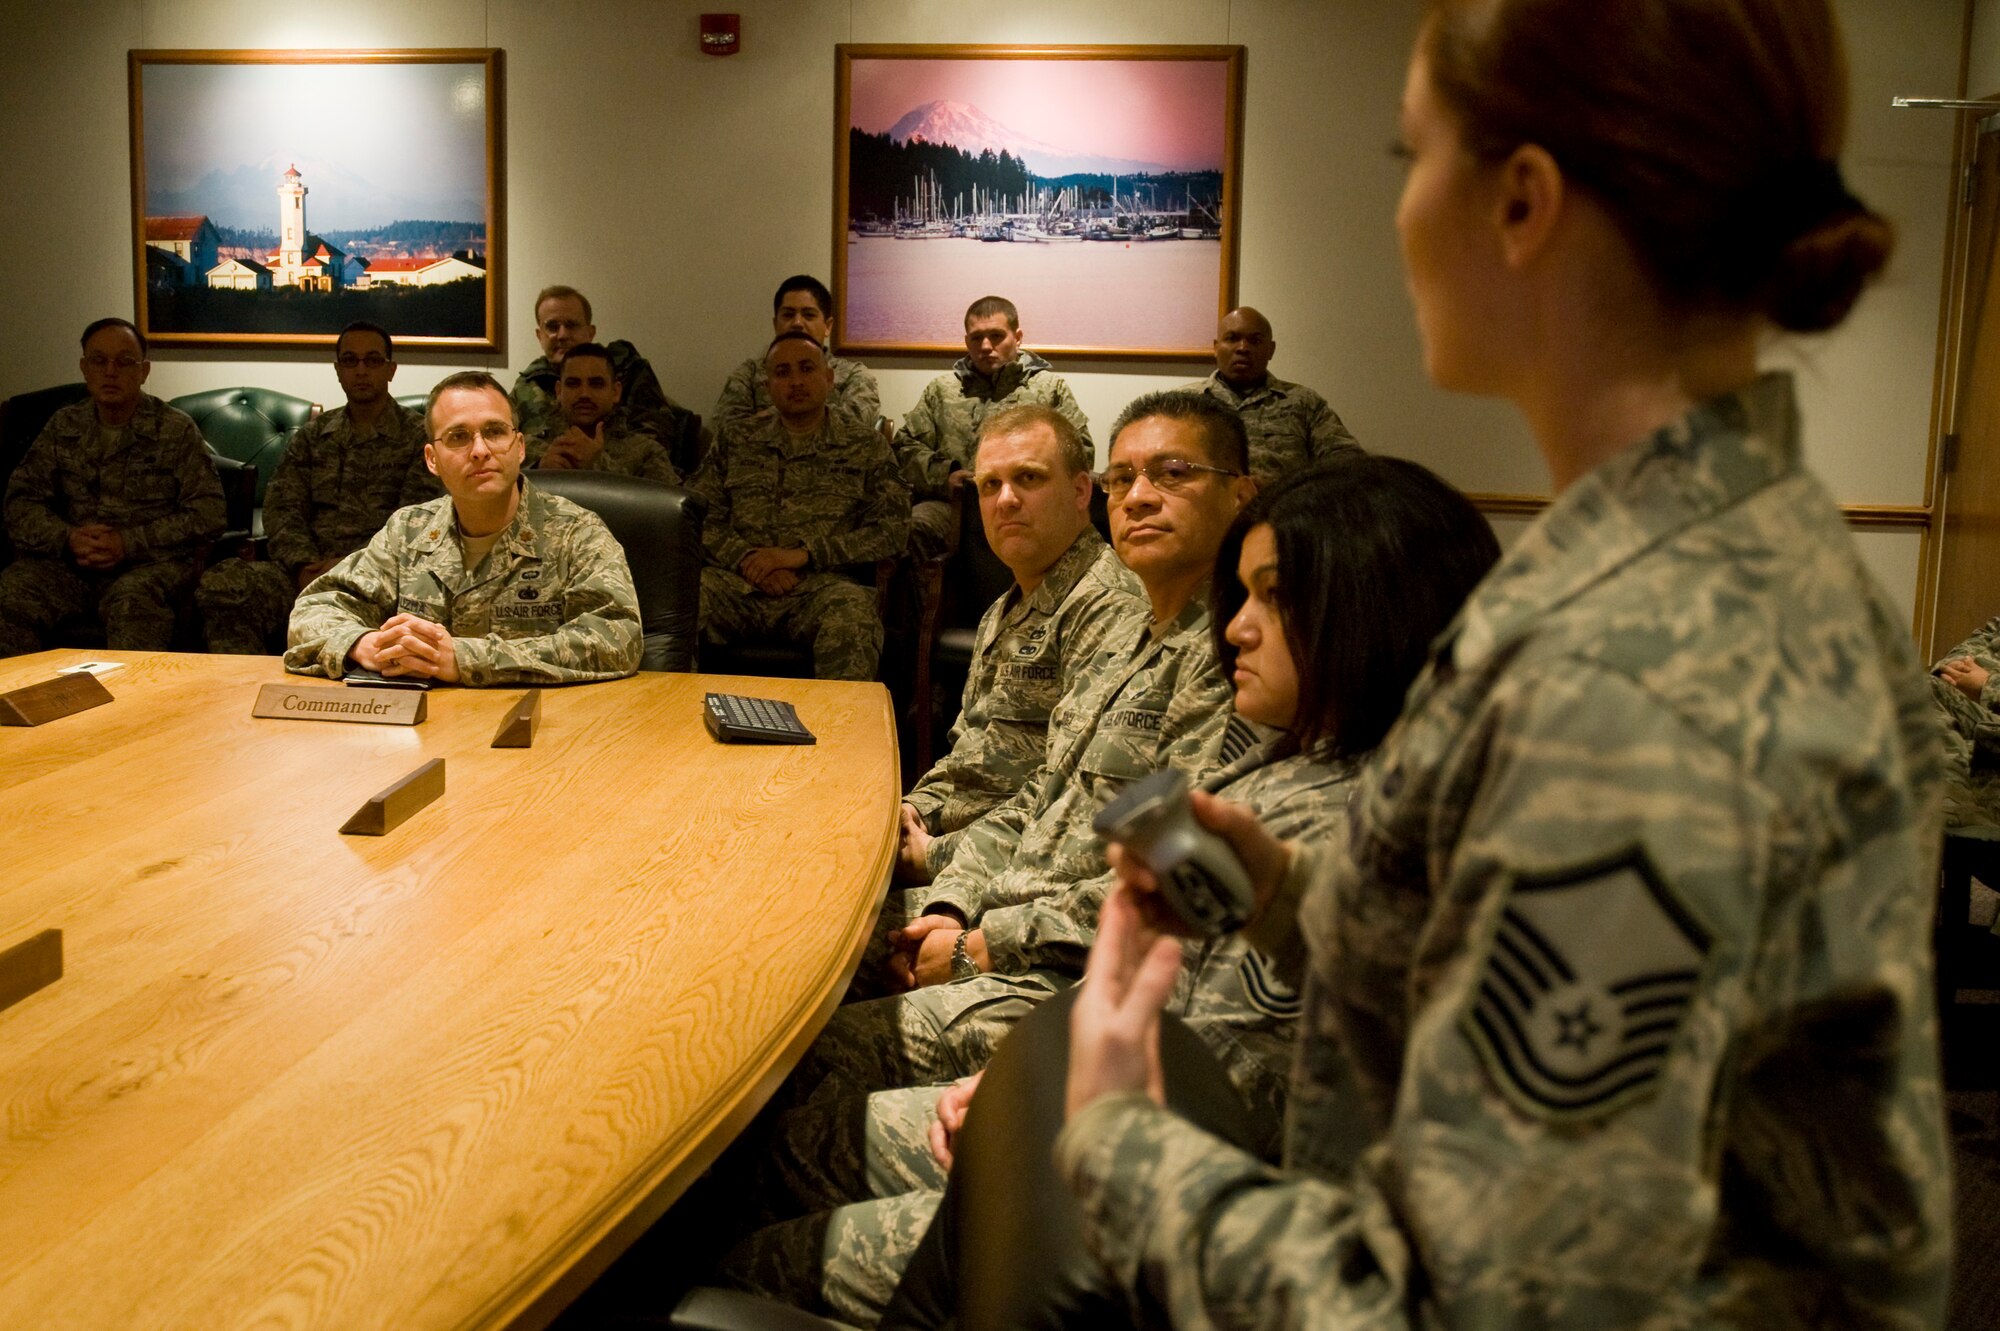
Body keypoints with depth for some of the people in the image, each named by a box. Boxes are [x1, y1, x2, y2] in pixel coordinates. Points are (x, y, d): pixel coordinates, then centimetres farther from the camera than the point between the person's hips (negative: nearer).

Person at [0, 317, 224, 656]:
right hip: (69, 564, 3)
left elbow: (207, 516, -4)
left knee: (132, 600, -38)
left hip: (149, 563, -3)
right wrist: (67, 538, -9)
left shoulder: (176, 429, 5)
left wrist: (128, 544, -14)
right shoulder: (63, 426, 16)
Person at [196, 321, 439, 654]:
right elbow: (281, 508, 10)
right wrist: (305, 564, -10)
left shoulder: (420, 436, 8)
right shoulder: (310, 436, 22)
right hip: (310, 567, 4)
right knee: (218, 582, -24)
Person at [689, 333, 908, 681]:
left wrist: (803, 553, -7)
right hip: (738, 582, 2)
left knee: (851, 612, -38)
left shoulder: (865, 446, 15)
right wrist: (745, 558, -8)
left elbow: (892, 528, 3)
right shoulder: (734, 440, 22)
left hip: (821, 585, -2)